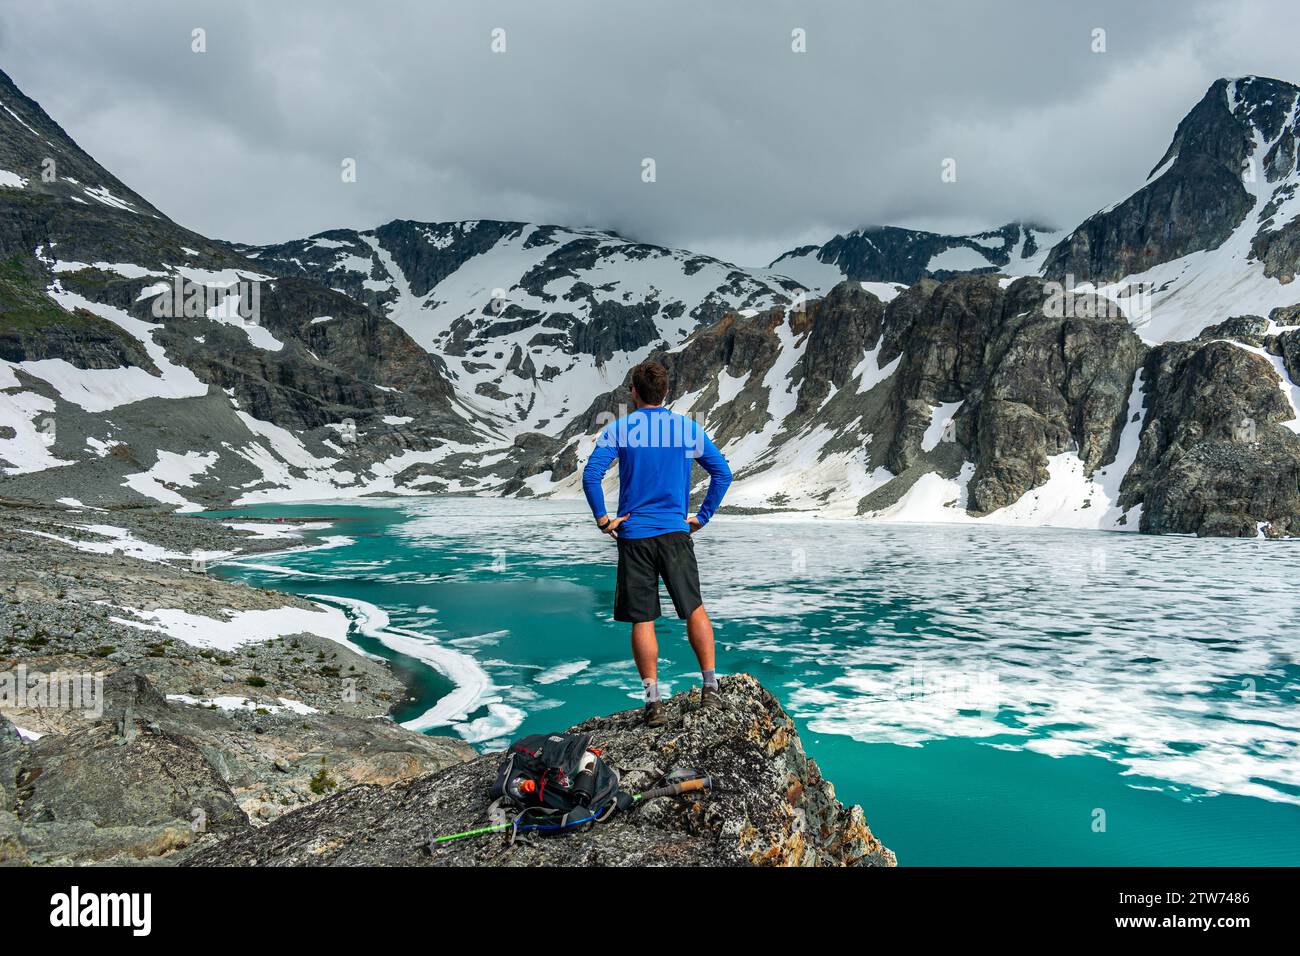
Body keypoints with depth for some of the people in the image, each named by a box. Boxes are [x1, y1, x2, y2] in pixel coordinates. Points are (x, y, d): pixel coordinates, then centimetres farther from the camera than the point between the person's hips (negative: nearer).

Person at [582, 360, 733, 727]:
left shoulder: (618, 429, 0)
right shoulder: (688, 428, 5)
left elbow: (591, 475, -10)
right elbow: (722, 473, 4)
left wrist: (602, 517, -2)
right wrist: (702, 517, 8)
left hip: (633, 535, -1)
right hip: (675, 532, 1)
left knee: (642, 620, 3)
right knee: (694, 609, 10)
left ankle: (653, 701, 4)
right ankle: (710, 688, 10)